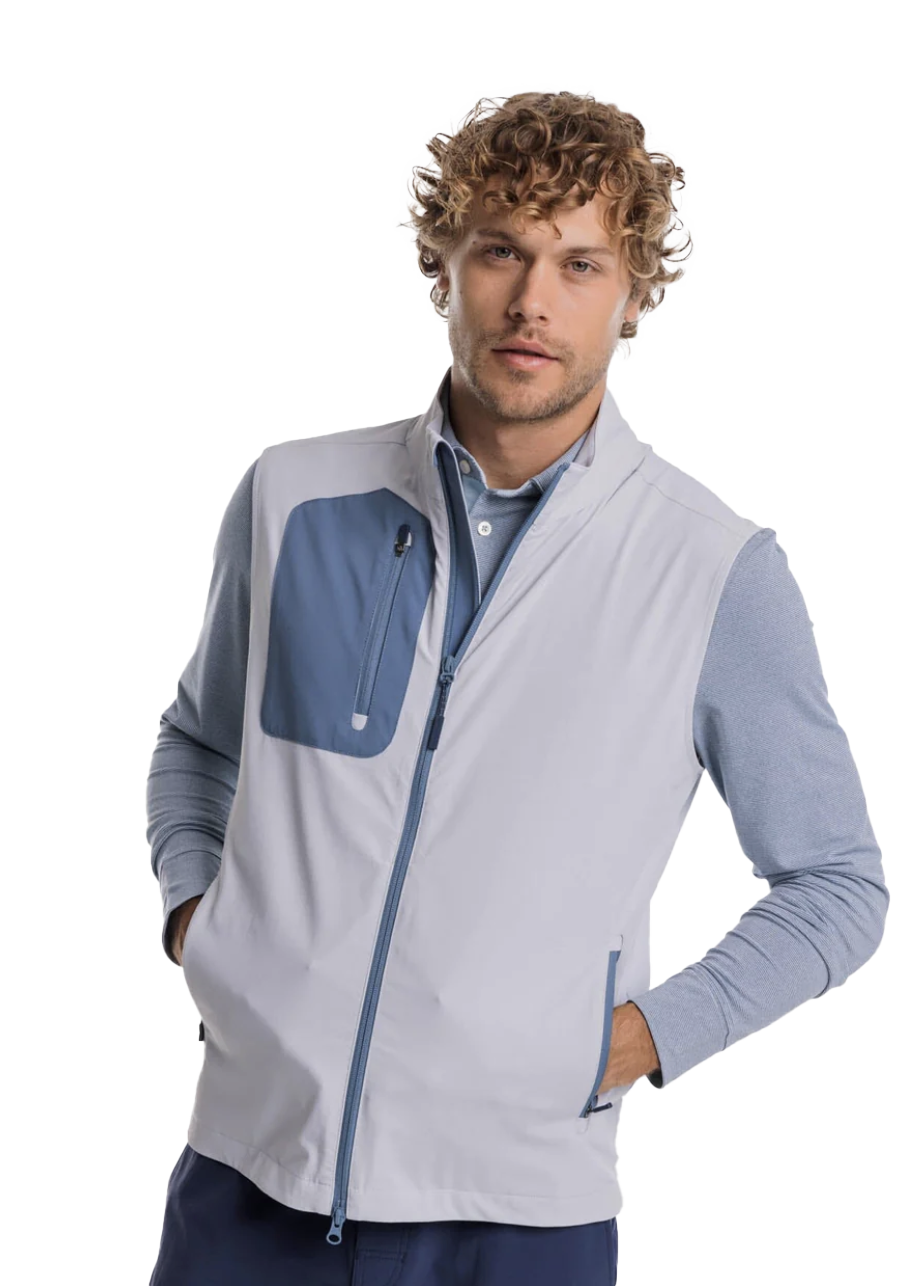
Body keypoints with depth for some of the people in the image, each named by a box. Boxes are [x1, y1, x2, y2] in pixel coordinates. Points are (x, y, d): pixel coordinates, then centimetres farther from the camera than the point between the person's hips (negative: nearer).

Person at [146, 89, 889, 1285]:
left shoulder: (718, 570, -6)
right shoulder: (294, 497, 2)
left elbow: (837, 886, 4)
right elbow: (197, 739, 19)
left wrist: (651, 1035, -6)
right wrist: (192, 897, 2)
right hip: (253, 1166, 2)